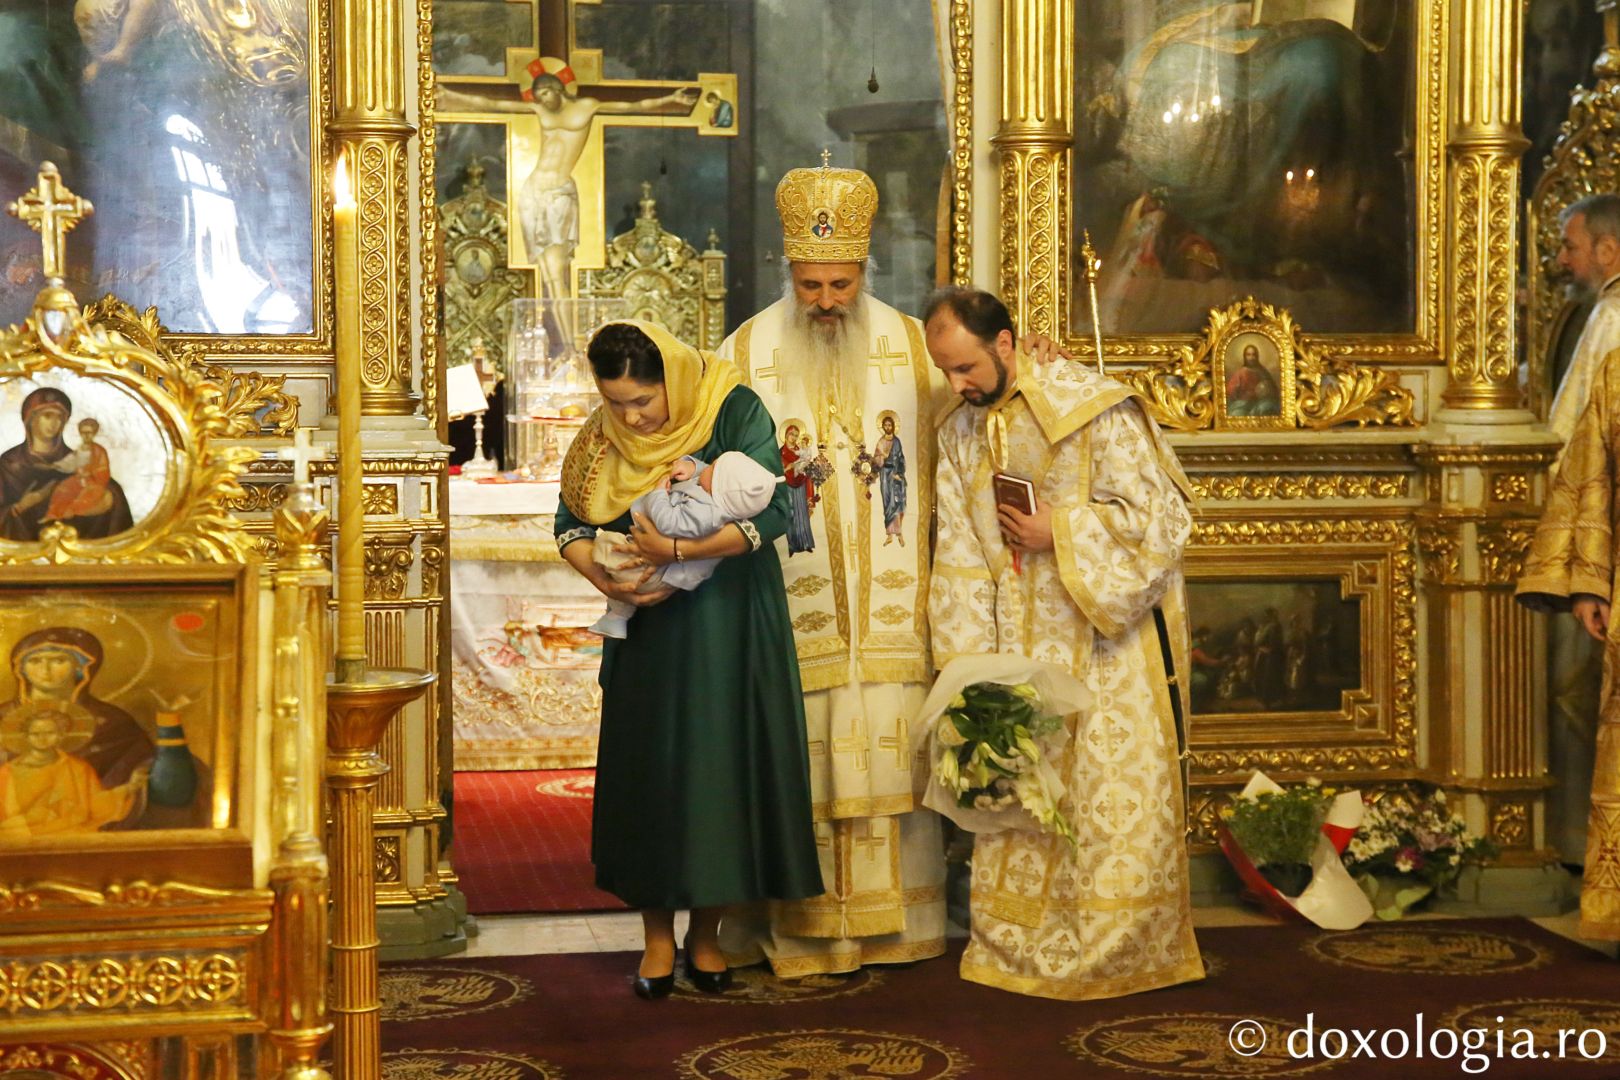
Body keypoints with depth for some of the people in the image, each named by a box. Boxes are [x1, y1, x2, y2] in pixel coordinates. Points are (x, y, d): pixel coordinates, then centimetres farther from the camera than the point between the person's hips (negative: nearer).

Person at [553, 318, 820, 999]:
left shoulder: (735, 412, -15)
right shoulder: (603, 438, -2)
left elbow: (770, 512, -22)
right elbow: (570, 524, 5)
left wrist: (677, 551, -27)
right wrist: (603, 578, -15)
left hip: (730, 624, -3)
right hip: (649, 630, 3)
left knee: (724, 764, 2)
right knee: (646, 768, 3)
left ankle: (706, 931, 17)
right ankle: (658, 935, 15)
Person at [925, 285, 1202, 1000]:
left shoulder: (1093, 407, -11)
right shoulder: (959, 434, 7)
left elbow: (1156, 511, -11)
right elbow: (959, 558, 8)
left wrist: (1059, 532, -16)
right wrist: (968, 664, 1)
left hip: (1112, 633, -5)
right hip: (1022, 641, 5)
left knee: (1116, 784, -3)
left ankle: (1117, 952, 7)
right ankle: (1018, 945, 14)